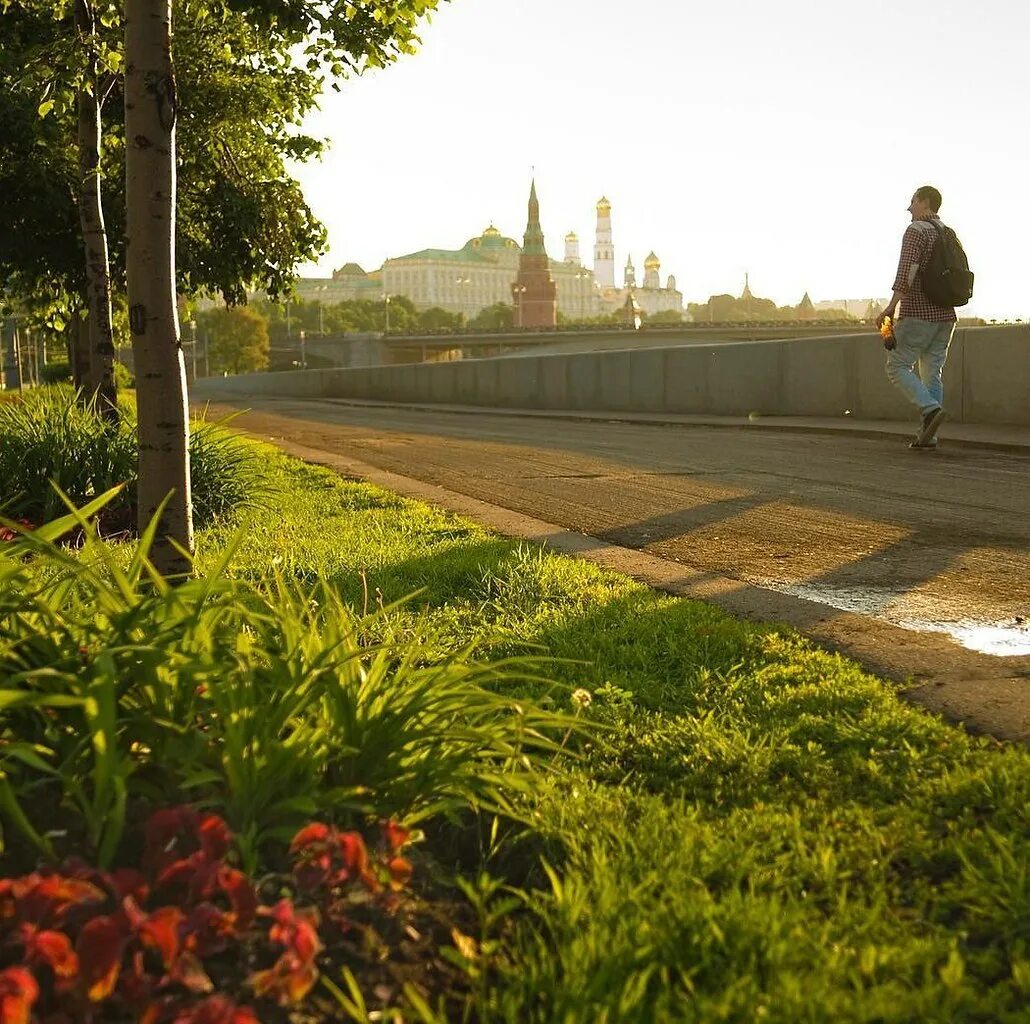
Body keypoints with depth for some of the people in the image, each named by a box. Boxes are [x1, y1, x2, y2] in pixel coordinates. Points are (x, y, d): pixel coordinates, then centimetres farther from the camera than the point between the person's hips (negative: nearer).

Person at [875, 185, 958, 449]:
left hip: (917, 313, -8)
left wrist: (891, 306, -23)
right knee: (932, 372, 7)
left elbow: (907, 270, -20)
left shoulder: (916, 230, -7)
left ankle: (931, 409, -20)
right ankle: (927, 434, 3)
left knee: (897, 367, -1)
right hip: (945, 315, 8)